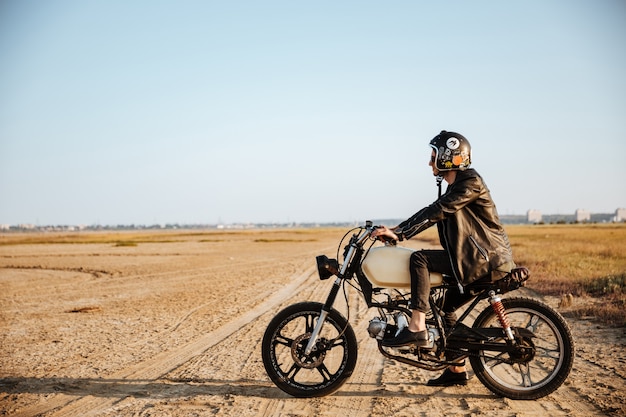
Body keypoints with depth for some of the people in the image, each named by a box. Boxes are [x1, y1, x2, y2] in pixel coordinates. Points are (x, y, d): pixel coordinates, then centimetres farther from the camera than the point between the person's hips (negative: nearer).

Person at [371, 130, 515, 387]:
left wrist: (399, 234, -26)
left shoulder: (470, 183, -13)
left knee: (420, 259, -20)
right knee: (445, 306, 15)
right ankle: (457, 370, 24)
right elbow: (431, 214, 14)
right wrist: (395, 230, 4)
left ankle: (417, 328, -21)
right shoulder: (455, 187, 18)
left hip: (484, 260, -10)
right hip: (479, 260, 10)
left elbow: (435, 212, -22)